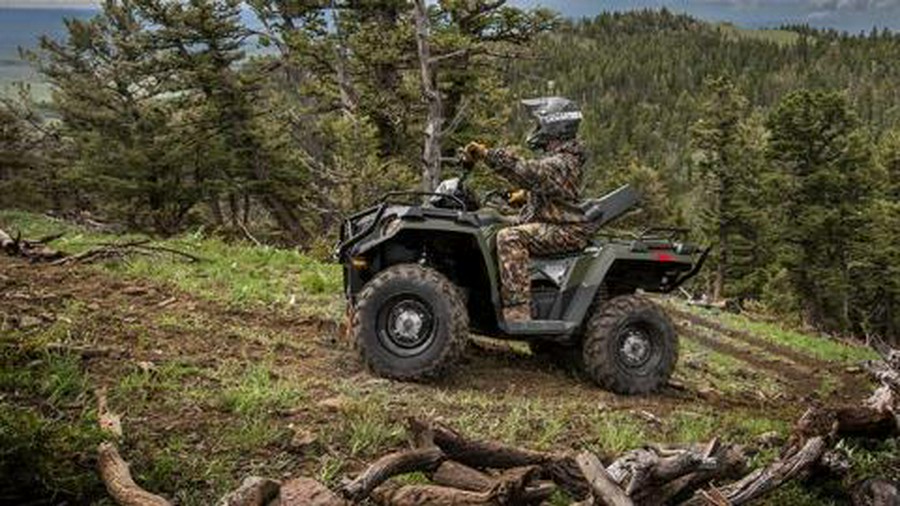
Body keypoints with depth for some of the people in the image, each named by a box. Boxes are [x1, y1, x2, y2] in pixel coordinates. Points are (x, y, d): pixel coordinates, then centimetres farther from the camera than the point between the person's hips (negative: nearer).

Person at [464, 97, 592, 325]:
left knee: (509, 238, -30)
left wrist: (488, 154, -35)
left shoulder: (562, 163, -17)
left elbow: (529, 173, -34)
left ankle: (517, 312, -33)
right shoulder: (554, 157, 17)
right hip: (551, 226, 11)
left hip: (565, 231, -11)